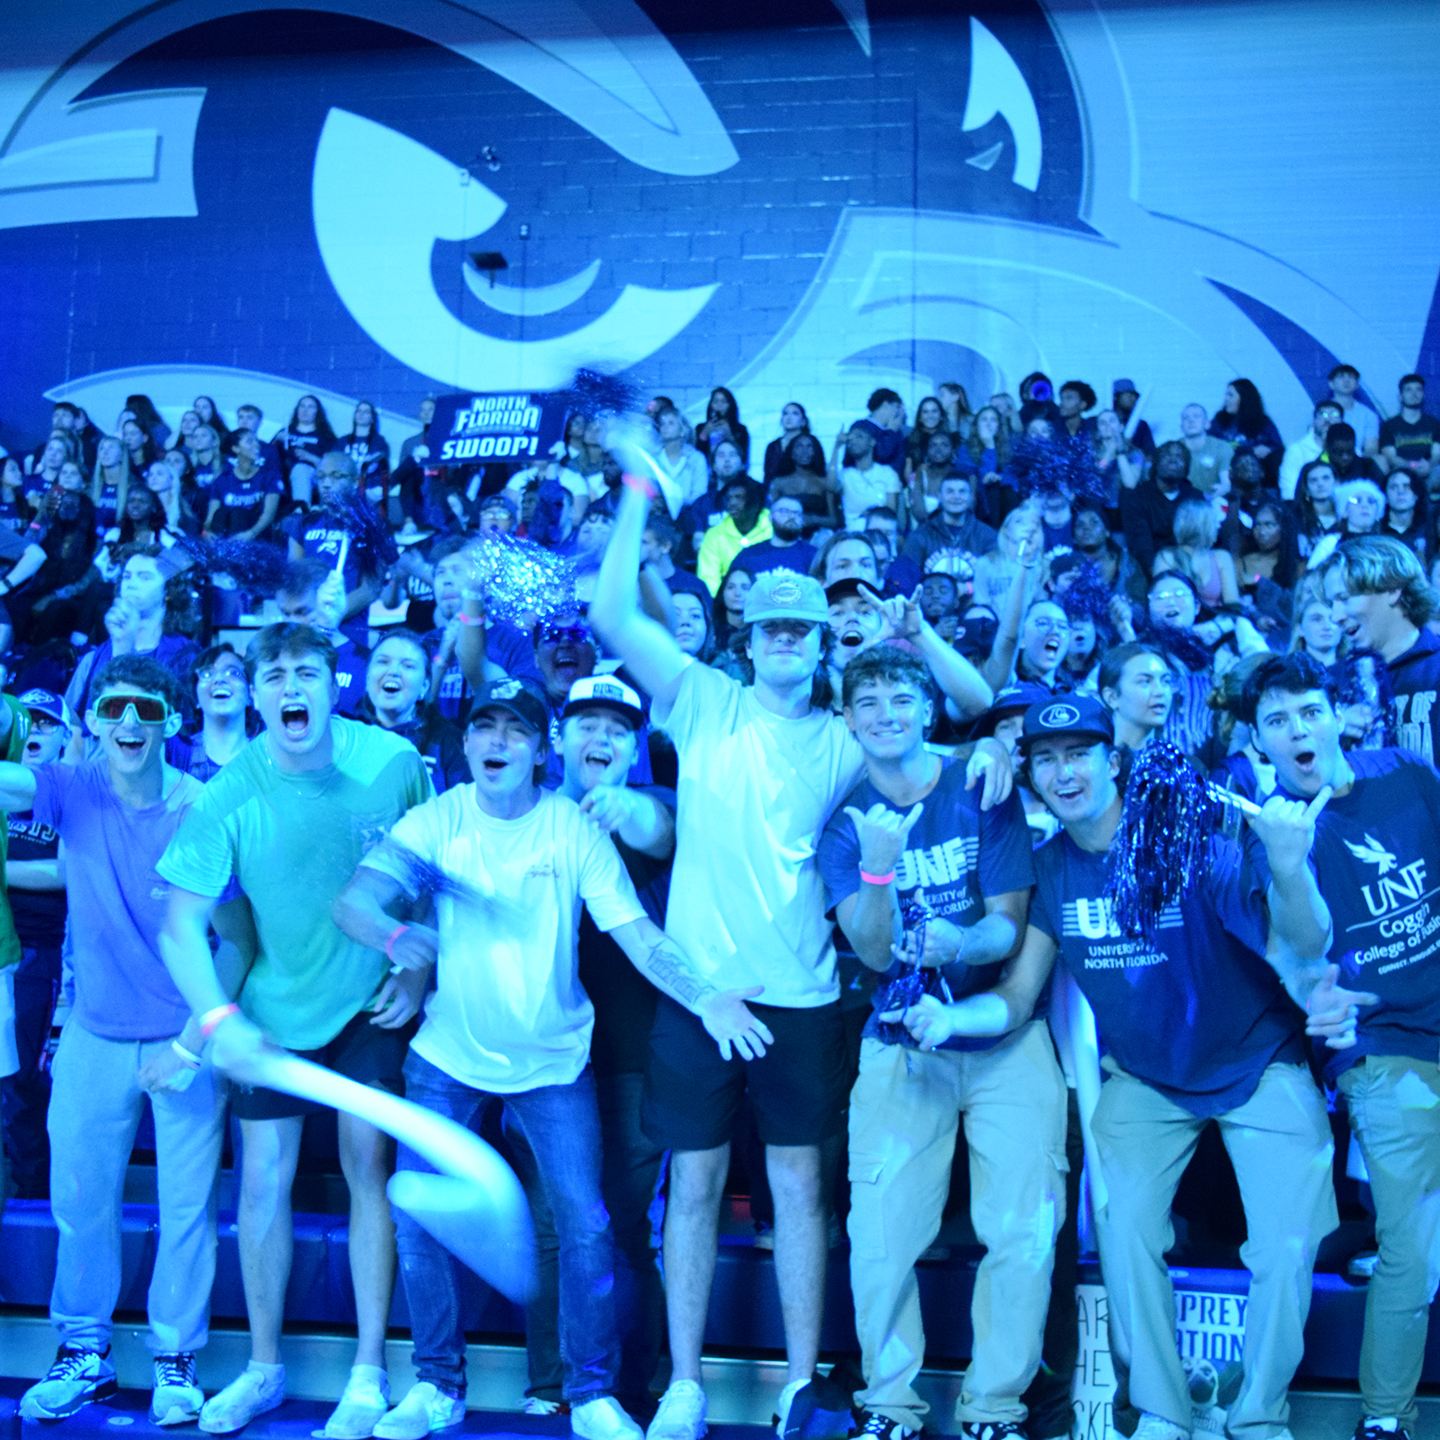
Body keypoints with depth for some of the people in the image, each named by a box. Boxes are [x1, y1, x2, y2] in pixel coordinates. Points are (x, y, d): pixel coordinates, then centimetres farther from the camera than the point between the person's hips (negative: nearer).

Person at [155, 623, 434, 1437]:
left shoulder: (395, 762, -14)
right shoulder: (230, 795, -14)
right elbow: (183, 922, -12)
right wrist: (220, 1019, -25)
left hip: (372, 1002, -1)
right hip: (275, 1007, 1)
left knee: (367, 1164, -1)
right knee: (264, 1174, 5)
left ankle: (369, 1373, 11)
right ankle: (264, 1368, 23)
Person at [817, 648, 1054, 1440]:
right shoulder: (844, 818, 1)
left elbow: (1010, 922, -6)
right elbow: (874, 951, -8)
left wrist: (960, 943, -28)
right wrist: (878, 866, -26)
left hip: (1005, 1037, 0)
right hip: (901, 1043, 1)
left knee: (1024, 1231, -4)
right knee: (881, 1235, -5)